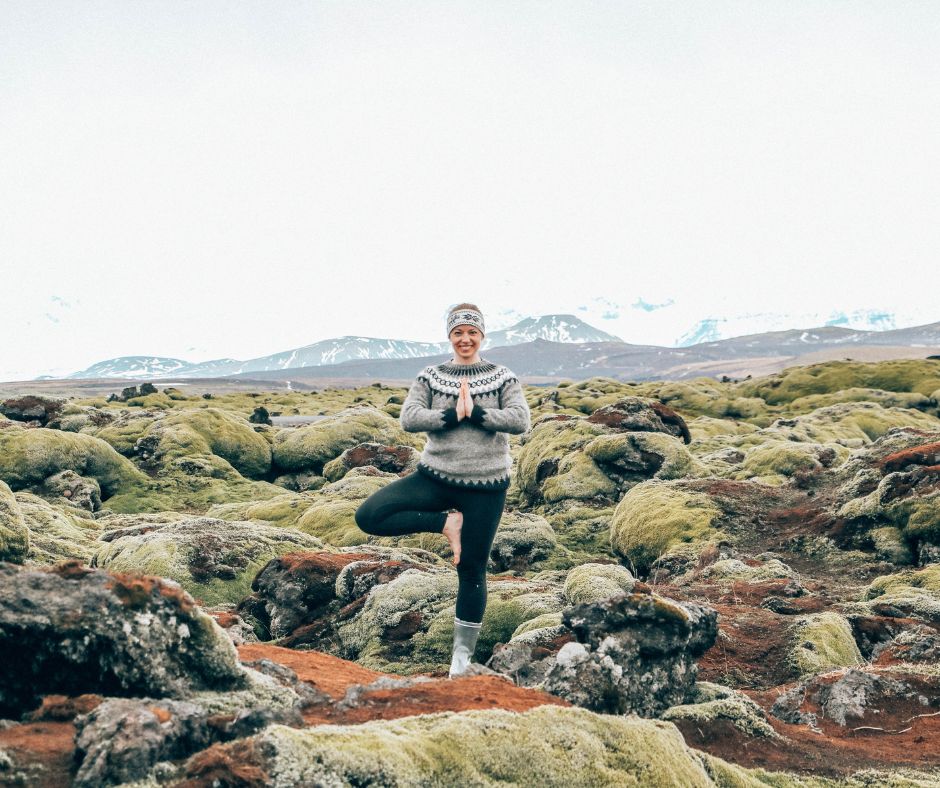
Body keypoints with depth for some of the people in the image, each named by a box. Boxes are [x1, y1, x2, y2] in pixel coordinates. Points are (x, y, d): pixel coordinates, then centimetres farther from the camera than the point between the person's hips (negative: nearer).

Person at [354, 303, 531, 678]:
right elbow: (408, 418, -10)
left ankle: (463, 653, 21)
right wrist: (452, 414, -20)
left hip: (485, 484, -2)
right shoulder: (430, 377, 3)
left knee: (471, 569, 5)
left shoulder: (502, 377, 1)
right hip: (436, 476, 2)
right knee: (368, 515, -16)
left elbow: (521, 420, -12)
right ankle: (446, 522, -2)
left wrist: (475, 412, -19)